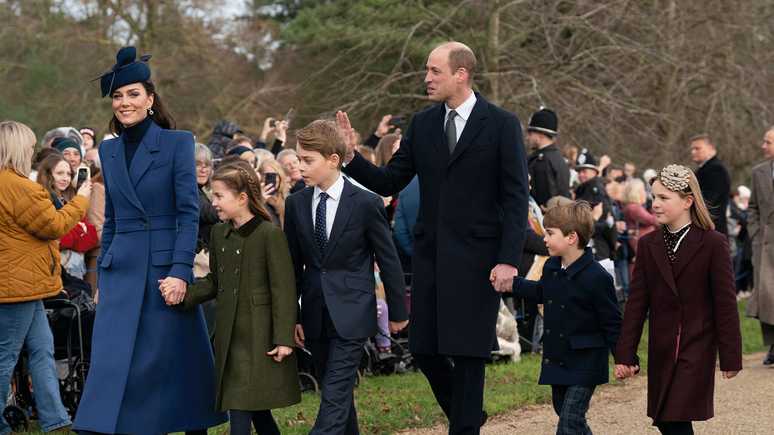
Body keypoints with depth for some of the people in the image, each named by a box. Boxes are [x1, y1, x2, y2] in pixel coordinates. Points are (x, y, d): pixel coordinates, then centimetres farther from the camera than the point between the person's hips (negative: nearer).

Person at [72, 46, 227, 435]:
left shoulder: (177, 143, -4)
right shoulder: (108, 151, 11)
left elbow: (188, 212, -9)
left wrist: (181, 270, -17)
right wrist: (103, 275, 13)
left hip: (166, 266, -4)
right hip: (121, 269, 4)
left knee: (179, 358, 3)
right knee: (110, 357, -3)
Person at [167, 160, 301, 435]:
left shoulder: (270, 235, -11)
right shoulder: (219, 233, 11)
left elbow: (283, 289, -11)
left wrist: (283, 339, -14)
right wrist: (181, 293, 0)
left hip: (258, 335, -7)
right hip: (230, 335, 7)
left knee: (241, 406, -11)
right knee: (254, 408, 12)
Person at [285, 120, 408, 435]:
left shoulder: (366, 204, -8)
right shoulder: (295, 205, 4)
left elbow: (388, 260, -1)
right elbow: (293, 265, 10)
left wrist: (398, 312, 4)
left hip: (351, 315, -4)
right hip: (315, 314, 5)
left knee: (335, 395, -11)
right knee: (340, 394, 11)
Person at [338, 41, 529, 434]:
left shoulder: (502, 125, -4)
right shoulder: (421, 125, 9)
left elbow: (516, 198, -6)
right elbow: (388, 182, 9)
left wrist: (508, 260, -14)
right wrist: (351, 157, -8)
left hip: (476, 255, -5)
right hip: (430, 253, 5)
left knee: (467, 352, -2)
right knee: (424, 350, 7)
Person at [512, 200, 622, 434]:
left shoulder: (596, 277, -20)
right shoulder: (551, 267, 2)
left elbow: (612, 324, -14)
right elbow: (539, 292, 26)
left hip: (584, 365, -8)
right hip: (557, 361, 8)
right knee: (563, 413, 19)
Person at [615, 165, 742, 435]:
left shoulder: (713, 244, -7)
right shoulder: (648, 245, 6)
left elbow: (725, 304, -6)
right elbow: (637, 302, 5)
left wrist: (731, 358, -6)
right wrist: (625, 354, 2)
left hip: (697, 350, -5)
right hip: (661, 351, 5)